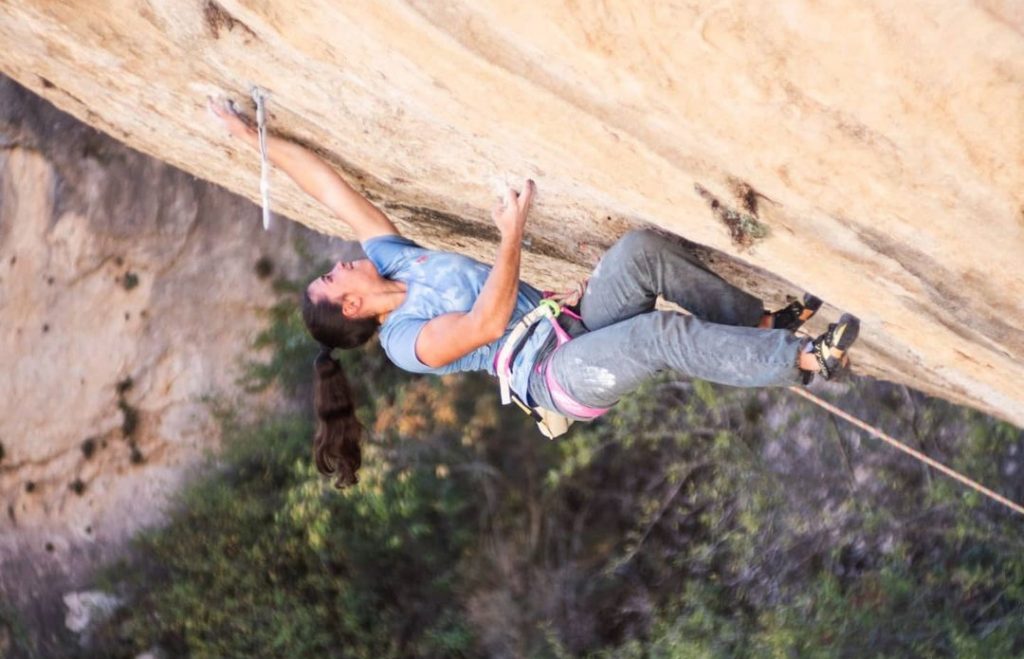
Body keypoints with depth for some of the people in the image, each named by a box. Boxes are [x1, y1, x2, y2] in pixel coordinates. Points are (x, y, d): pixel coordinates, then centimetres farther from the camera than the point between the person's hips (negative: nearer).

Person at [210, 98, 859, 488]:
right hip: (562, 375, -8)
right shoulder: (406, 343, -8)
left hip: (577, 327, 8)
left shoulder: (388, 259, 14)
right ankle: (799, 359, -24)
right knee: (661, 334, -34)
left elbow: (334, 188, 13)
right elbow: (488, 322, -23)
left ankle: (763, 324, -9)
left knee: (643, 248, -18)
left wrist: (256, 136, 12)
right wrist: (513, 234, -26)